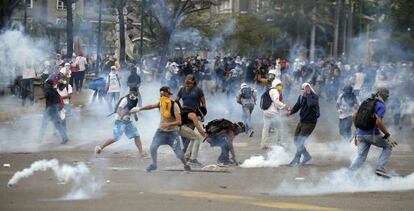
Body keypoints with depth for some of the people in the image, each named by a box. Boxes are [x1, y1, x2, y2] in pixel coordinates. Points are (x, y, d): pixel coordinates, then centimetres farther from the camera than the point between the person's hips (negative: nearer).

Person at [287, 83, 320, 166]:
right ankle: (307, 156, 25)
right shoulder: (301, 96, 5)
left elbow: (311, 104, -34)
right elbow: (297, 106, 11)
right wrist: (290, 112, -6)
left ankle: (296, 161, 0)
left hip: (310, 122, -8)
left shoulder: (314, 97, -15)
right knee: (296, 140, 10)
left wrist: (308, 94, -28)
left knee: (300, 141, -10)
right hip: (302, 121, 8)